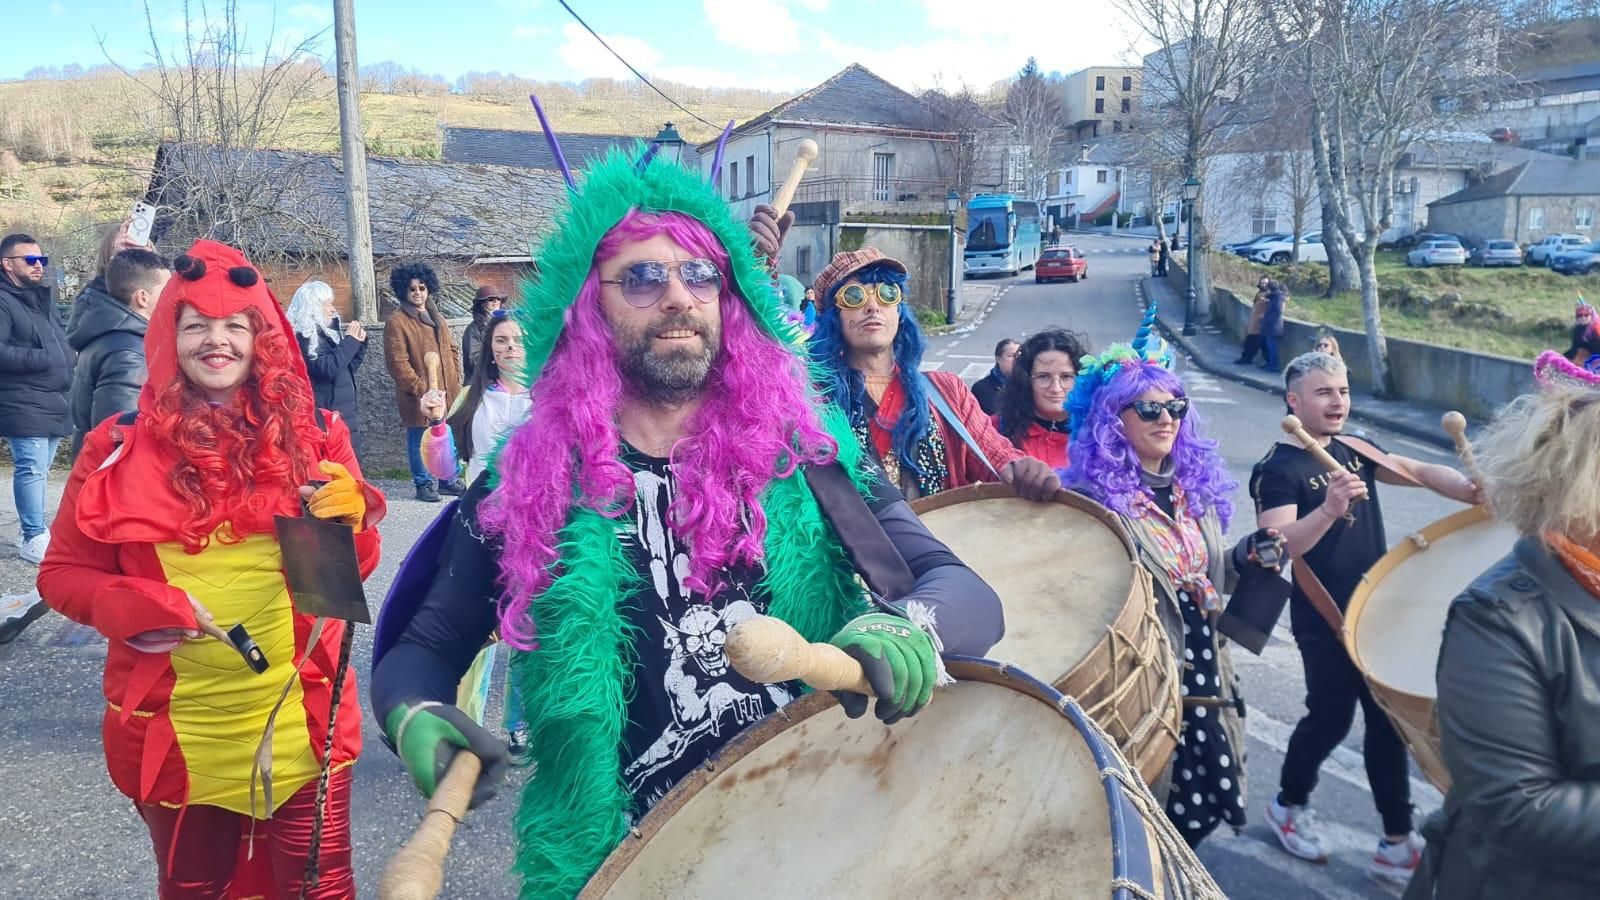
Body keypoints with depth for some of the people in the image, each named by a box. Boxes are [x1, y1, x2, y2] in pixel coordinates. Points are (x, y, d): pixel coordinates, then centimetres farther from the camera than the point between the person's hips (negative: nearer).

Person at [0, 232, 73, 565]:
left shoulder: (42, 298, 20)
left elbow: (60, 341, 31)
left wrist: (67, 359, 13)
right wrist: (41, 359, -19)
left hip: (53, 401, 9)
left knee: (38, 471, 14)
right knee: (31, 470, -11)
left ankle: (32, 533, 23)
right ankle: (34, 539, -7)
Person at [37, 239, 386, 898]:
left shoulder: (312, 436, -2)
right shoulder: (121, 448, -3)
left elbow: (353, 570, 3)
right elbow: (65, 572, 5)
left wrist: (350, 516, -18)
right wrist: (132, 606, -14)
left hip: (300, 721, 0)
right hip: (175, 729, 1)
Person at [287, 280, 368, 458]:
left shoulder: (328, 332, 14)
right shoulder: (302, 338, -11)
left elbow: (349, 368, 21)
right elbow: (327, 368, -24)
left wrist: (359, 342, 7)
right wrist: (350, 341, -14)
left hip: (347, 417, 9)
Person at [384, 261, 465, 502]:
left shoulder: (438, 318, 14)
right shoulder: (397, 323, -9)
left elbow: (451, 350, 19)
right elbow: (398, 364, -14)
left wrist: (455, 381, 8)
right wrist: (421, 388, -16)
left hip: (446, 393, 6)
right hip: (418, 397, -6)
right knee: (420, 441, 4)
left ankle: (447, 480, 27)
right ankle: (424, 483, 18)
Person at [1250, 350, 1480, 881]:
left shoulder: (1354, 451, 7)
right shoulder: (1278, 469, -17)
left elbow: (1418, 472, -3)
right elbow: (1277, 547, -29)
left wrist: (1473, 492, -22)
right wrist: (1328, 510, -45)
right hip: (1324, 620, -7)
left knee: (1387, 720, 10)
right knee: (1330, 718, 5)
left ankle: (1397, 843, 22)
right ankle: (1288, 806, 31)